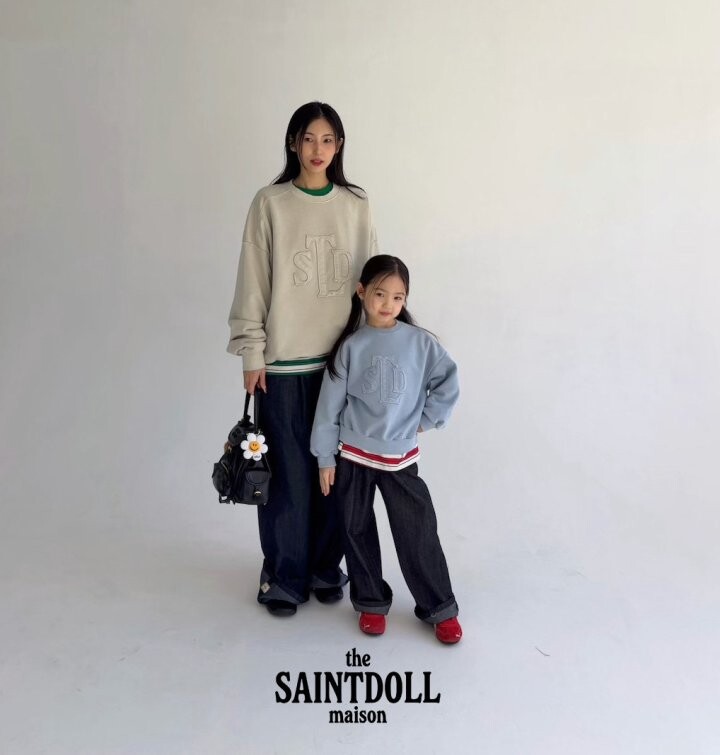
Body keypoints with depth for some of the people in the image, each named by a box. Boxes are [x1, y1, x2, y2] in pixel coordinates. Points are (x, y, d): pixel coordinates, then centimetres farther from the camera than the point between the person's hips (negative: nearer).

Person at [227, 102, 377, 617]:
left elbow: (369, 277, 9)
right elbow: (253, 283, -1)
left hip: (343, 357, 2)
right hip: (283, 361, -2)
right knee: (287, 472, 2)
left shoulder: (356, 205, 6)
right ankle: (283, 574, 20)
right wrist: (251, 353, -4)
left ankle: (325, 567, 26)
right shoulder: (271, 204, -1)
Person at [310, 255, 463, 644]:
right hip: (353, 456, 1)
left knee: (418, 534, 1)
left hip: (400, 456, -1)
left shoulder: (420, 342, -5)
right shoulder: (350, 346, -5)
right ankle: (371, 603, 28)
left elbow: (448, 381, 3)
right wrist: (325, 458, -3)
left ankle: (440, 608, 17)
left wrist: (427, 419, -2)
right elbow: (330, 404, -3)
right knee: (358, 532, 11)